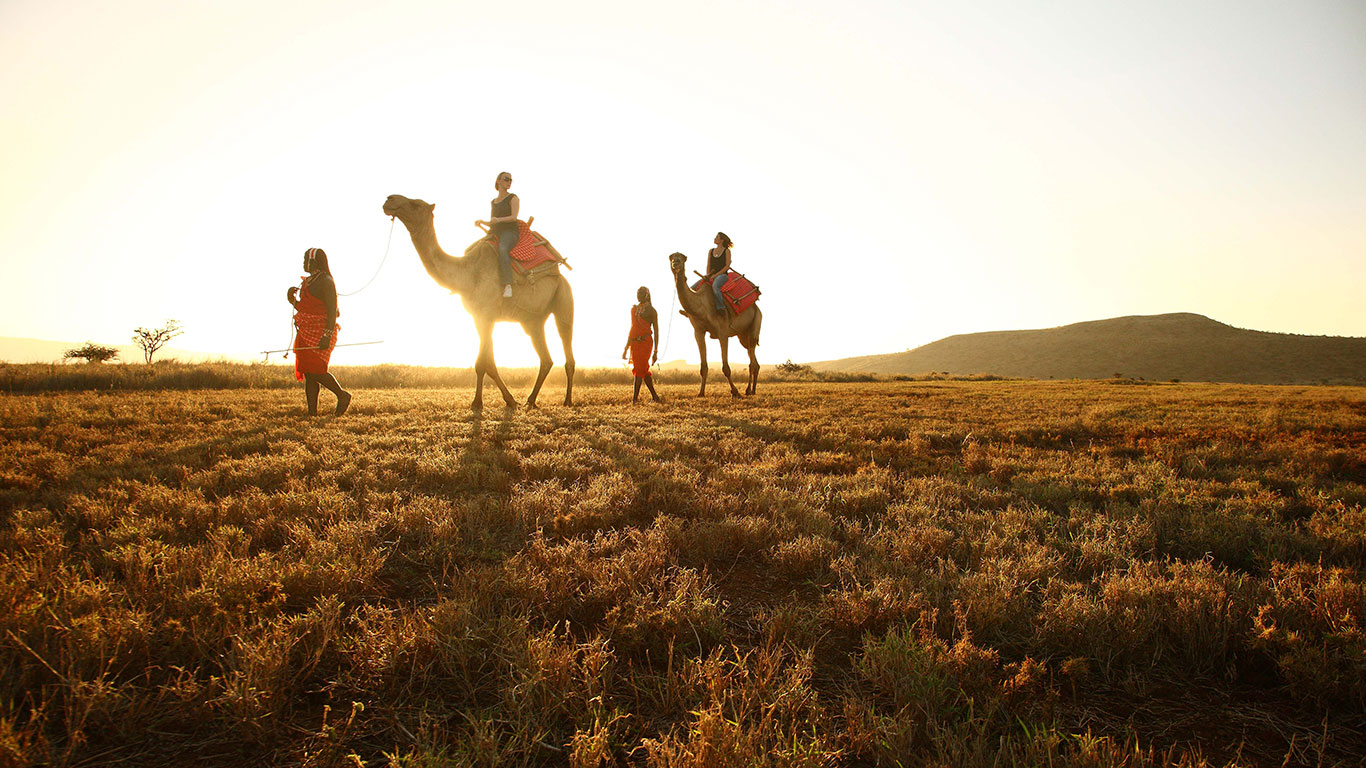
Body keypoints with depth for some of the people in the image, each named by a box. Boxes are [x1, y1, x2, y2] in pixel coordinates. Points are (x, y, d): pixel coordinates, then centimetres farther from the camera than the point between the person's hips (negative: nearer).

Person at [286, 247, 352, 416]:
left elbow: (332, 310, -17)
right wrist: (292, 299, 6)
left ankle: (342, 395, 2)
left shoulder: (325, 281, -9)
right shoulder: (308, 281, 19)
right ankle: (312, 412, 5)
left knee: (315, 370, -15)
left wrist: (327, 336, -24)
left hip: (320, 332, -9)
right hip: (306, 333, 9)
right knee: (308, 373, 4)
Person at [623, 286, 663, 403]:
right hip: (634, 343, 6)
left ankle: (635, 397, -14)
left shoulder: (651, 310, 0)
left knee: (639, 369, -14)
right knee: (644, 370, 6)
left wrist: (655, 351, -7)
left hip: (645, 342, -6)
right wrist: (626, 348, 20)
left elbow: (656, 331, -2)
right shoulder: (634, 309, 17)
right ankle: (655, 397, 13)